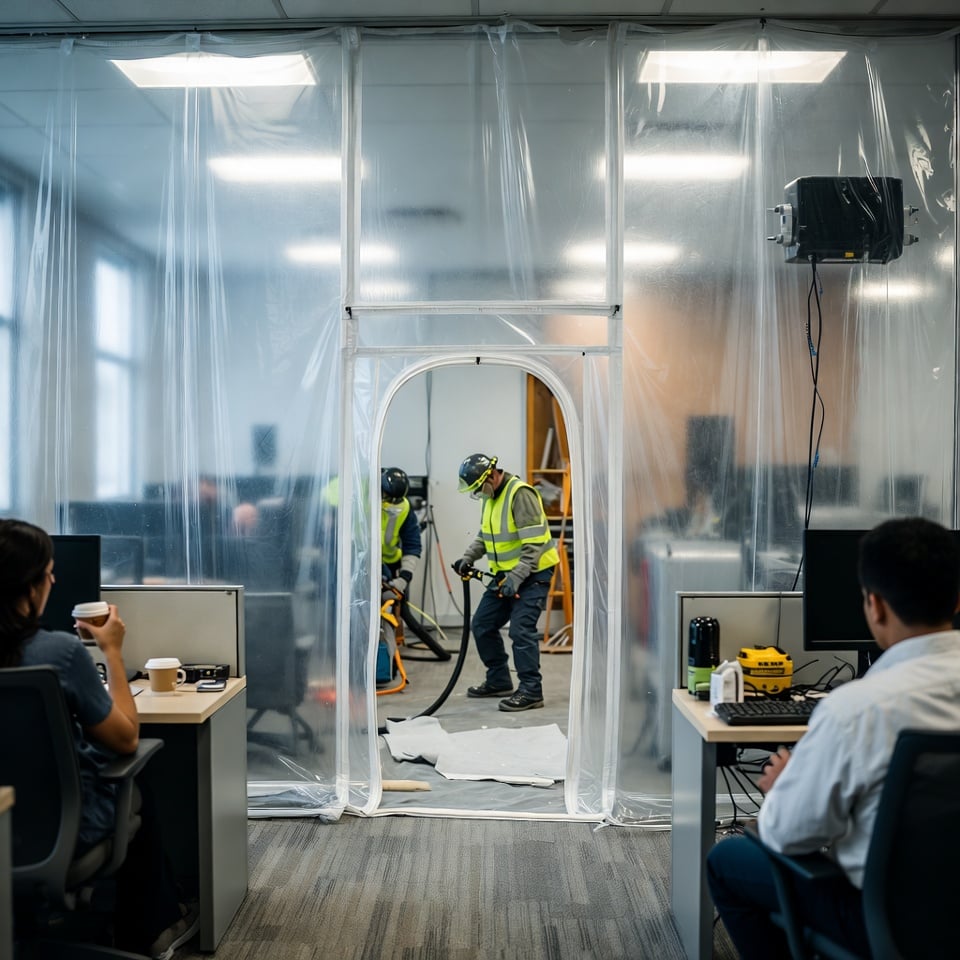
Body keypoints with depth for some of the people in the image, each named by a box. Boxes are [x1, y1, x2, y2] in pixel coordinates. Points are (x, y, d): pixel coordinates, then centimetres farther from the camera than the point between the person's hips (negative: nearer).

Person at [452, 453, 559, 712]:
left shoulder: (520, 494, -21)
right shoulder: (491, 496, 8)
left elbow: (534, 544, -26)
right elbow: (485, 535, 20)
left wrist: (515, 579, -28)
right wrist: (468, 557, 3)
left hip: (532, 573, -9)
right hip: (505, 573, 9)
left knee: (521, 629, -15)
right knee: (482, 624, 10)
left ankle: (531, 691, -4)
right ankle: (498, 681, 24)